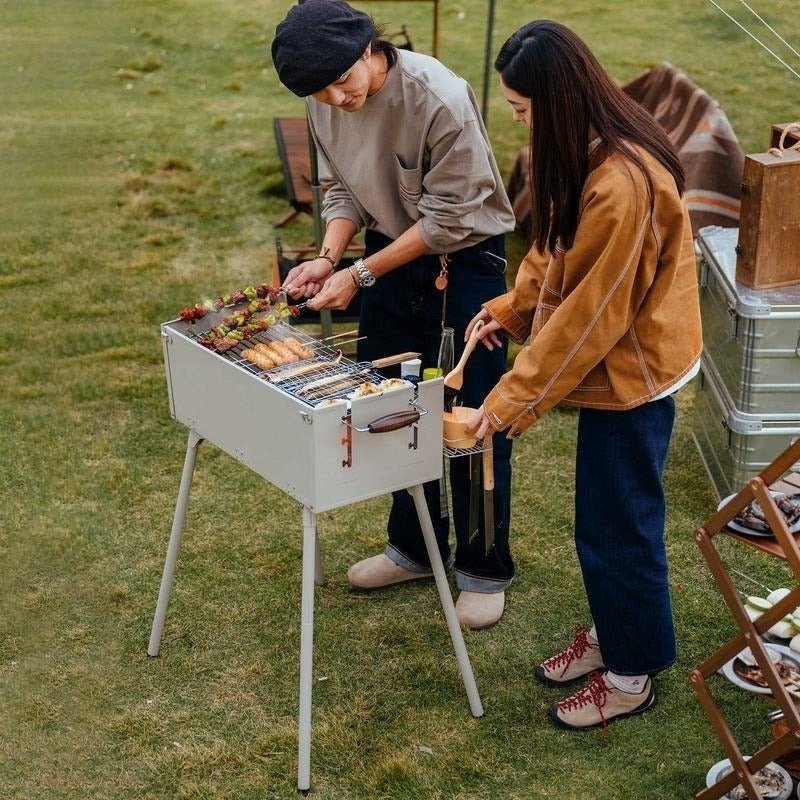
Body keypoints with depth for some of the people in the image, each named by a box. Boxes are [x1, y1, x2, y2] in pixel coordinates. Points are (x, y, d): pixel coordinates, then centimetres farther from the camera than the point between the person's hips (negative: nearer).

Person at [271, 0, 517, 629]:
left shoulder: (440, 99, -28)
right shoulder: (326, 103, -9)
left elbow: (450, 219, -23)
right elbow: (342, 188, 5)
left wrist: (360, 276, -22)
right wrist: (329, 257, -14)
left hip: (463, 264, -6)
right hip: (393, 256, 6)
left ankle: (485, 570, 19)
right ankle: (415, 547, 33)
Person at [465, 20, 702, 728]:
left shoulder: (621, 185, -30)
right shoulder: (588, 152, 1)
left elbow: (589, 314, -25)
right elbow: (556, 249, 15)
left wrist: (515, 398, -20)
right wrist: (508, 308, 4)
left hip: (632, 373, -9)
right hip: (611, 366, 9)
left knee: (616, 526, 5)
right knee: (608, 517, 21)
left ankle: (632, 674, 24)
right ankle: (611, 634, 40)